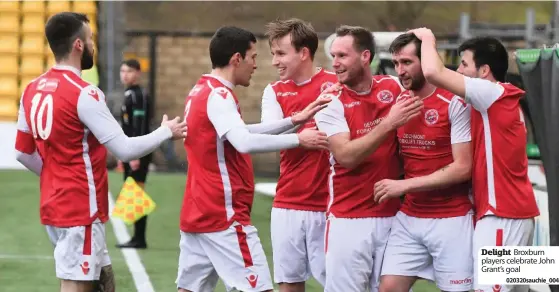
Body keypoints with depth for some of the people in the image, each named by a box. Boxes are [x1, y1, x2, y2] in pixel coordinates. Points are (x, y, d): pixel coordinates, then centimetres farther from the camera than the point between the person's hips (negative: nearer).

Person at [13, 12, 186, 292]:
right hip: (81, 210, -9)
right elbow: (125, 149, -17)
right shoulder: (83, 94, -18)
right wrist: (166, 132, -2)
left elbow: (23, 153, 14)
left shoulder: (32, 90, 7)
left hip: (55, 204, 9)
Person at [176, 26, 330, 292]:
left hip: (197, 213, 10)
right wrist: (297, 139, -21)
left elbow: (239, 132, 19)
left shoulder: (200, 92, 15)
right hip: (225, 216, -10)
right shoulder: (218, 95, -15)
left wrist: (293, 120, 11)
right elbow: (244, 143, -29)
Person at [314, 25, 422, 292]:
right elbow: (346, 156, -17)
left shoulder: (394, 88, 4)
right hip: (348, 220, -2)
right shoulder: (331, 103, -4)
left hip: (393, 216, 2)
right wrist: (388, 123, -23)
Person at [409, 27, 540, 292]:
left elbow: (432, 72, -19)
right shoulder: (503, 99, 17)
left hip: (501, 214, -10)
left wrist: (428, 39, 0)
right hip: (516, 211, 10)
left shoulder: (493, 93, -12)